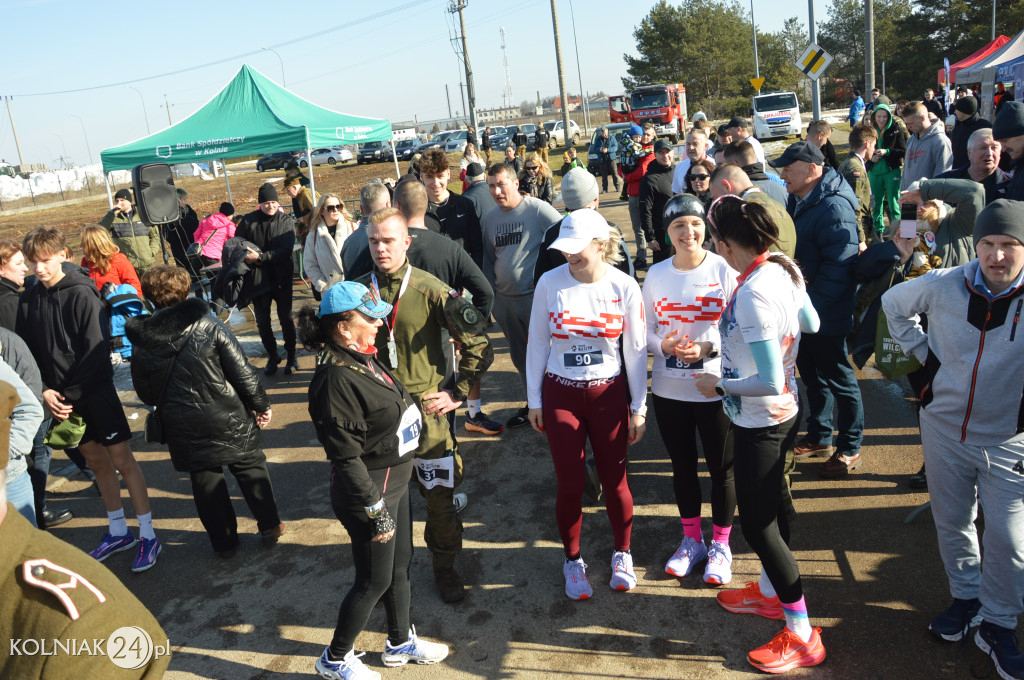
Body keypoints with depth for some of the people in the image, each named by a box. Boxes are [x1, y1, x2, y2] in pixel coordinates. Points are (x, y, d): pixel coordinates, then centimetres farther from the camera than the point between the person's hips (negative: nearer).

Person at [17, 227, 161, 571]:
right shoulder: (29, 300, 5)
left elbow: (97, 351, -15)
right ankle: (118, 532, 27)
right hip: (62, 397, 5)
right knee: (96, 461, 14)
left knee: (122, 459, -2)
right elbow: (26, 352, 8)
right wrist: (45, 391, -6)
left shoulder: (82, 293, -12)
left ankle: (148, 536, 7)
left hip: (96, 391, -5)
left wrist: (71, 395, -14)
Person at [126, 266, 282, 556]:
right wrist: (260, 404, -1)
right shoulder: (210, 326, -14)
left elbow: (145, 393, 4)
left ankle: (224, 541, 24)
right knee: (250, 468, 16)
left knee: (205, 479, 16)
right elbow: (242, 371, -13)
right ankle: (269, 526, 24)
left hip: (184, 429, 2)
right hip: (228, 421, -2)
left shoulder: (142, 344, -6)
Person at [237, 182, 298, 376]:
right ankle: (272, 356, 27)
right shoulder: (248, 221, 0)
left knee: (286, 318, 5)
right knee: (262, 321, 10)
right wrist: (246, 257, -14)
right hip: (258, 279, 2)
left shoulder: (285, 221, -6)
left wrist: (261, 257, -22)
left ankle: (291, 355, 22)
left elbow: (286, 249, -16)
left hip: (281, 278, -2)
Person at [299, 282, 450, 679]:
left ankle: (401, 643, 43)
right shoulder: (336, 379, -27)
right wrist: (376, 510, -20)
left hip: (395, 482, 9)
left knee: (400, 566, 22)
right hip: (369, 494, -9)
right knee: (374, 582, 8)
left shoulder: (362, 358, 2)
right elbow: (346, 458, -25)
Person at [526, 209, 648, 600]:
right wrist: (534, 400, 3)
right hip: (560, 395, 0)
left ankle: (622, 555, 34)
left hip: (608, 394, 0)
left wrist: (639, 406, 2)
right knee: (570, 484, 6)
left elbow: (636, 349, 0)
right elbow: (537, 343, 1)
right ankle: (573, 562, 29)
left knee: (615, 480, 8)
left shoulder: (624, 286, -8)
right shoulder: (550, 283, -8)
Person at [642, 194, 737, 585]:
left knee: (721, 467, 10)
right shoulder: (656, 274, 2)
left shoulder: (724, 270, -9)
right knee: (682, 465, 17)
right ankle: (691, 541, 36)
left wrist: (708, 348, -22)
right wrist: (663, 345, -14)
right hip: (669, 390, 4)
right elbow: (645, 329, 7)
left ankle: (720, 545, 30)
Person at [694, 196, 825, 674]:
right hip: (785, 410, 10)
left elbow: (768, 382, -30)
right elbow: (811, 324, 14)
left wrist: (720, 386, -16)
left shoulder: (752, 295, -31)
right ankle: (770, 592, 47)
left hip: (761, 423, -10)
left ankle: (802, 636, 18)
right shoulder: (784, 268, -4)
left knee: (756, 523, 5)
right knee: (769, 504, 25)